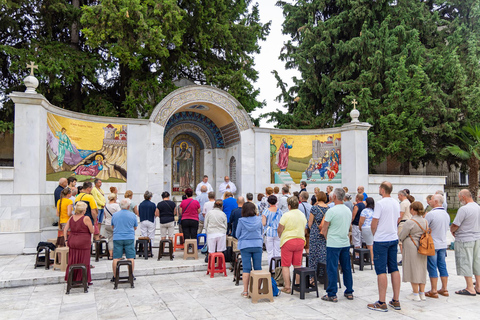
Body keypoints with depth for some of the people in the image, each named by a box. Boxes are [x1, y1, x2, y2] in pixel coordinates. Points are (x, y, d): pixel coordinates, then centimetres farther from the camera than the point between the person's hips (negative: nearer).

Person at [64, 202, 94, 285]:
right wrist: (91, 225, 8)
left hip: (72, 242, 6)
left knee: (72, 261, 15)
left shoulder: (71, 218, 4)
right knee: (84, 262, 4)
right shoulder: (86, 218, -13)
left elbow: (65, 229, 5)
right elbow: (92, 231, -11)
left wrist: (66, 240, 10)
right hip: (83, 243, -6)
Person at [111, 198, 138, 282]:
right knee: (131, 258, 4)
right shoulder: (132, 215, -1)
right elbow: (135, 227, 9)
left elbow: (112, 227, 16)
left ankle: (115, 276, 8)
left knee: (116, 258, 5)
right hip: (129, 238, -1)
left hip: (117, 238, 2)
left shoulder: (115, 215, 4)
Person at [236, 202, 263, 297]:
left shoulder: (241, 221, -8)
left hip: (245, 246, -1)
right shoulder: (259, 220, -2)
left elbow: (237, 234, 3)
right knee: (258, 268, 8)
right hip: (257, 245, 2)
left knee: (246, 268, 2)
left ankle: (245, 291, 6)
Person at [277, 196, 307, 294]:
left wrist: (281, 238, 10)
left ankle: (287, 287, 2)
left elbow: (280, 229, -8)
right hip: (300, 241, 6)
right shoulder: (303, 215, 7)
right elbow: (304, 230, 15)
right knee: (297, 265, 13)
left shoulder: (286, 215, -11)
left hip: (288, 241, -5)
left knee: (285, 265, 2)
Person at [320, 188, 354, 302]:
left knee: (332, 269, 0)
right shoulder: (348, 210, 6)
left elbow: (324, 230, -9)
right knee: (346, 268, 14)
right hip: (346, 243, 6)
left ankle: (332, 295, 4)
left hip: (333, 244, -6)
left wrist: (327, 238, 9)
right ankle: (349, 292, 22)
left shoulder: (331, 211, -15)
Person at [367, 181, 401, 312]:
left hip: (381, 240, -7)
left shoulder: (380, 203, -16)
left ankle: (382, 303, 1)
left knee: (381, 271, -3)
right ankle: (396, 301, 18)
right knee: (394, 269, 11)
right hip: (394, 238, 7)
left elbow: (374, 224, -13)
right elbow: (397, 220, 16)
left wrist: (373, 234, 5)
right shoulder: (396, 203, 7)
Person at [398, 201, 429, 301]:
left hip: (411, 248, -7)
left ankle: (416, 294, 7)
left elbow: (401, 236, -11)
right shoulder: (425, 221, 5)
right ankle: (422, 293, 19)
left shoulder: (410, 222, -17)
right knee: (421, 269, 13)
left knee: (413, 270, 1)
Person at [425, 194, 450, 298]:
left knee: (432, 267, -1)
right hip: (443, 244, 7)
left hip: (432, 245, -7)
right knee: (442, 266, 13)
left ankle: (433, 291, 4)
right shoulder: (446, 214, 7)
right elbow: (447, 228, 17)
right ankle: (444, 289, 19)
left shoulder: (431, 214, -18)